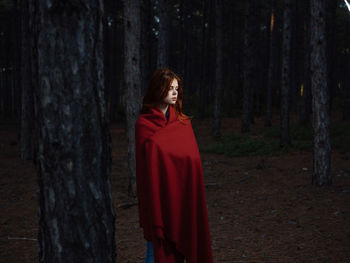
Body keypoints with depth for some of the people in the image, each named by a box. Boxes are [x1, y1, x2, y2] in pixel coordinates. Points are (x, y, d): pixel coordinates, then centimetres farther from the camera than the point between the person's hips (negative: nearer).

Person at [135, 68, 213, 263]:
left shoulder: (183, 122, 9)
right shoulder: (144, 124, -4)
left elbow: (194, 157, 5)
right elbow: (145, 165, -6)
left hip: (181, 194, 4)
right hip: (158, 194, -4)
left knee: (179, 246, 8)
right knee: (157, 247, 1)